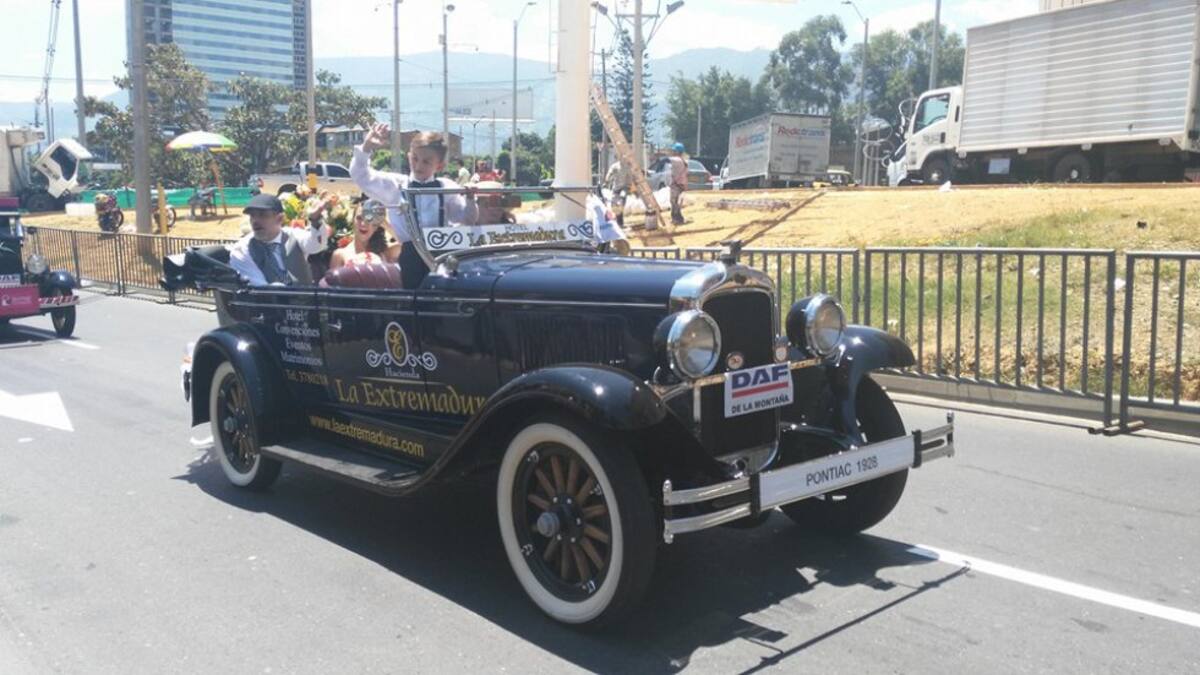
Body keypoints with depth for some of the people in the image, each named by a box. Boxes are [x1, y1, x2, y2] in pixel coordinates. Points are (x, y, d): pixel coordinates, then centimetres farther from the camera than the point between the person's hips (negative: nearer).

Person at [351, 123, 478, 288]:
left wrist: (470, 199, -11)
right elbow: (360, 175, 1)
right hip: (410, 257, -1)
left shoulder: (446, 188, 7)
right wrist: (366, 147, -13)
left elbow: (468, 220, 8)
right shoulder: (395, 185, 5)